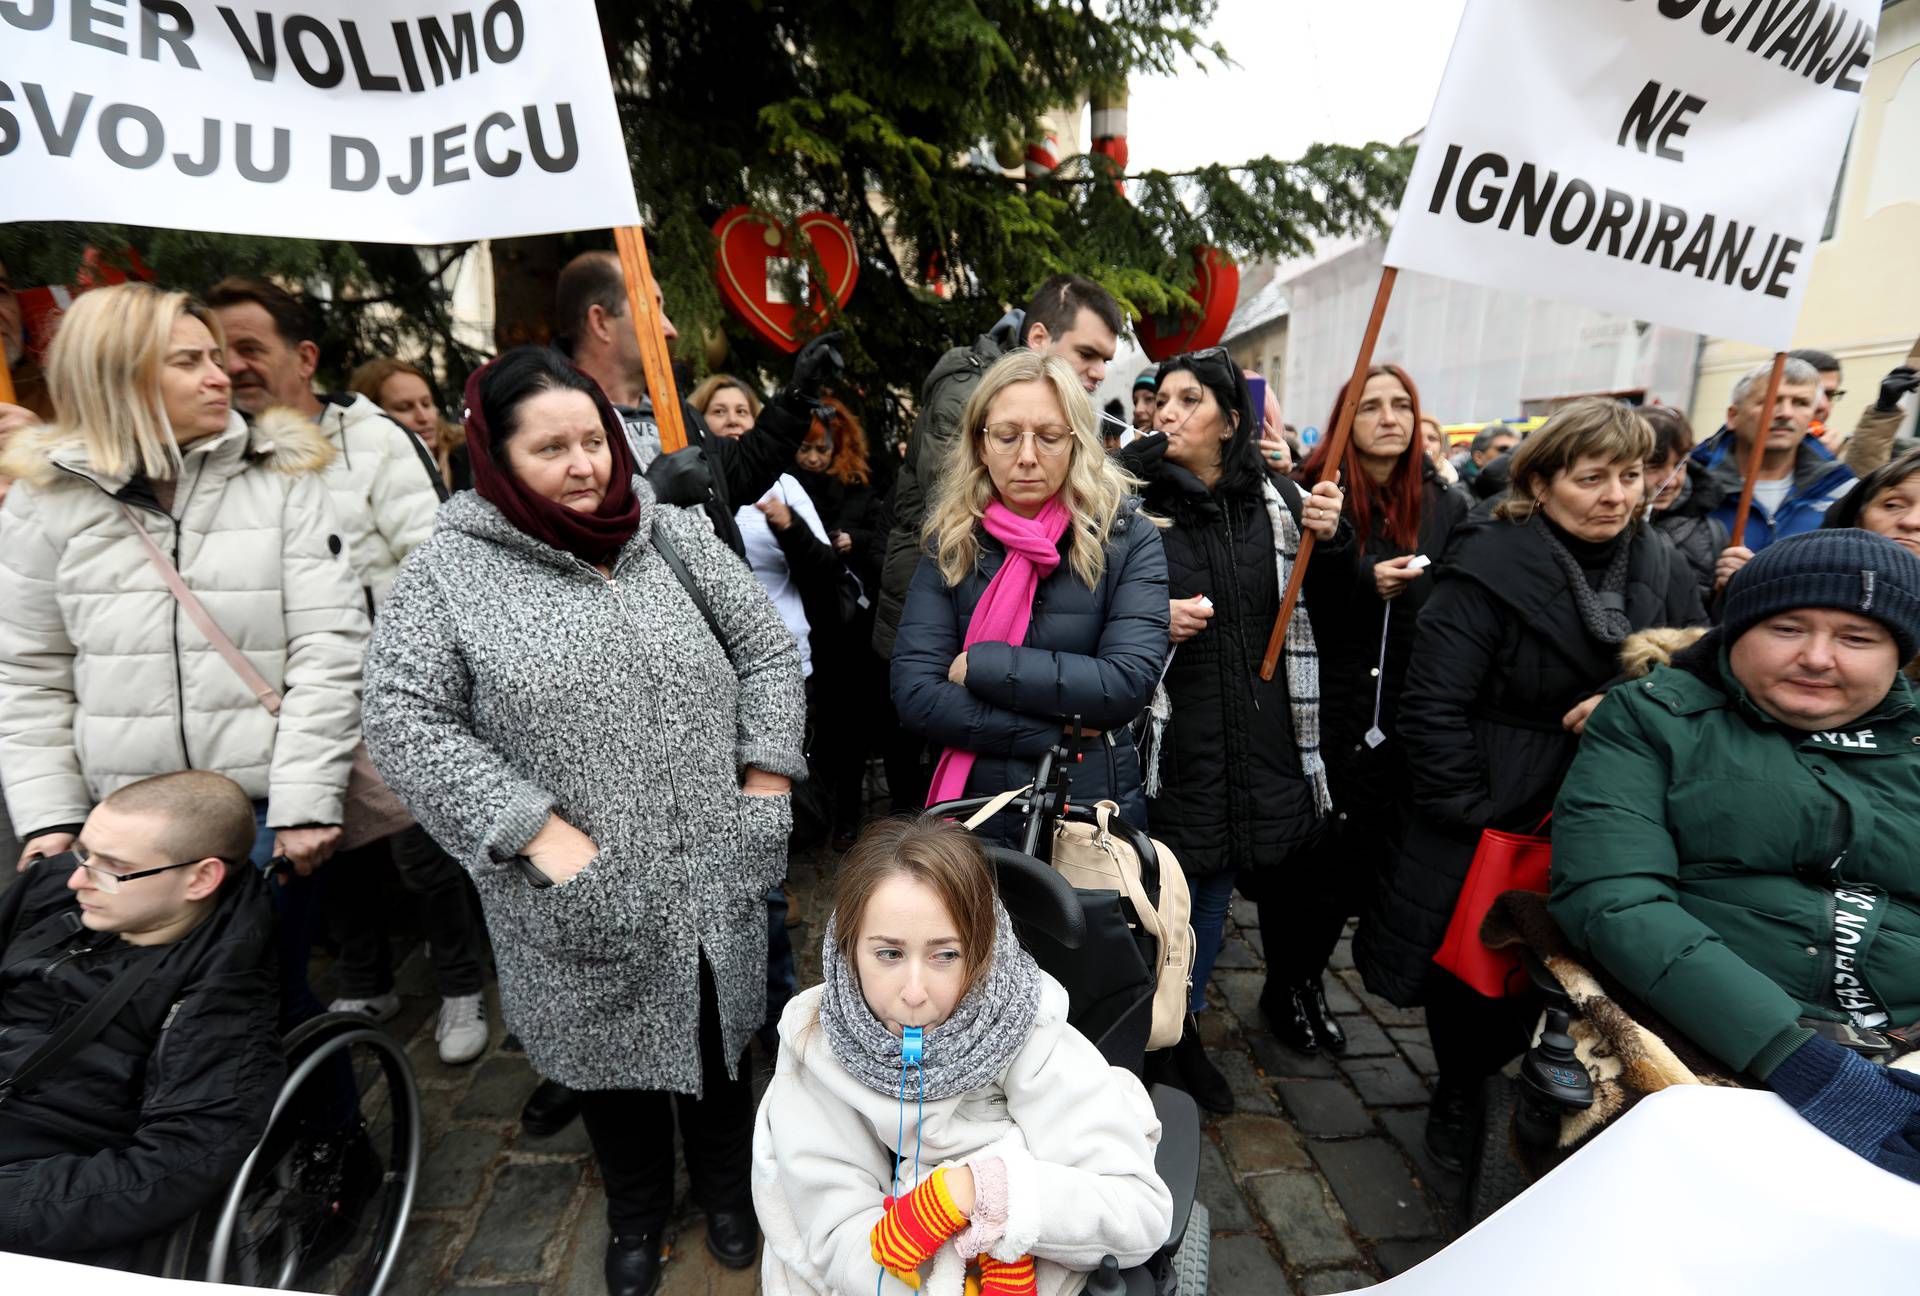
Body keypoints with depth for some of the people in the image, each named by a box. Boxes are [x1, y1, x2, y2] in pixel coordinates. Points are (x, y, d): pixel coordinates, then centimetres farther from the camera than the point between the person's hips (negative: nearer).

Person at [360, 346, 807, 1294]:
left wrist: (766, 783, -4)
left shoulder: (673, 535, 0)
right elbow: (401, 718, -11)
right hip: (581, 890, -1)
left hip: (713, 876, 2)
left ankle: (725, 1183, 47)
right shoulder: (447, 572, -7)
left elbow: (768, 652, 4)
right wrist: (537, 831, -16)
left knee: (719, 1035, 19)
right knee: (609, 1048, 18)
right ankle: (636, 1208, 47)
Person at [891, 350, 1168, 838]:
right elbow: (915, 696, -12)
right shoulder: (950, 545, -4)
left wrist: (980, 664, -17)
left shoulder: (1129, 538, -8)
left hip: (1094, 815, -1)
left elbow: (1129, 680, -20)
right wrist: (1054, 731, -18)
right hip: (974, 814, 2)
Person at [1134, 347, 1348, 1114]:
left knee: (1215, 886, 18)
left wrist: (1330, 540, -3)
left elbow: (1324, 600, 14)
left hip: (1260, 735, 4)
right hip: (1171, 735, -4)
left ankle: (1184, 1030, 40)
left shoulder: (1275, 500, 5)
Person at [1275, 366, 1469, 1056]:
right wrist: (1364, 582, -19)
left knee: (1360, 857, 12)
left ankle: (1309, 977, 33)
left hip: (1399, 718, 4)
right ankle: (1284, 986, 28)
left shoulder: (1446, 506, 7)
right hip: (1318, 711, -4)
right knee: (1305, 856, 7)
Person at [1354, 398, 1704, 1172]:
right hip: (1489, 825, -4)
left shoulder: (1666, 574, 5)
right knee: (1466, 974, 9)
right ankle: (1459, 1092, 38)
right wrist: (1467, 813, -16)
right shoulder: (1487, 569, -14)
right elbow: (1431, 706, -16)